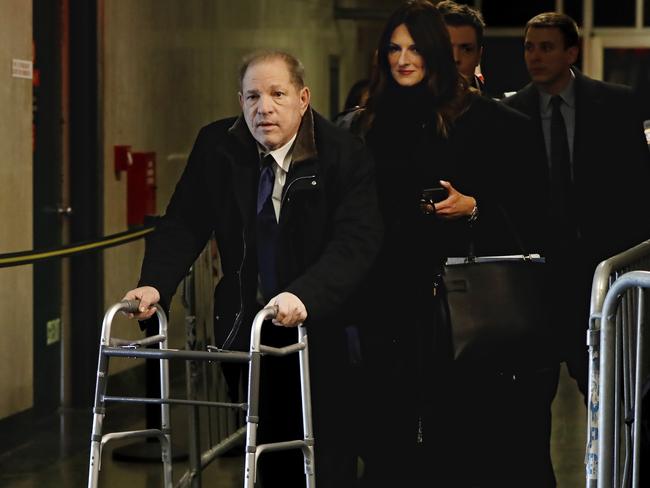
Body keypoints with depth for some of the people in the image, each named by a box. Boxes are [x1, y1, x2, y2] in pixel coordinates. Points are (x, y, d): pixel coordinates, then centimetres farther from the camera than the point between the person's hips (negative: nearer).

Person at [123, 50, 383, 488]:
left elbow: (356, 242, -24)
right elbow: (184, 223, -1)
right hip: (246, 328, 4)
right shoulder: (217, 146, -1)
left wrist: (305, 296, -41)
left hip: (322, 330, -4)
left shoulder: (346, 156, -14)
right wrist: (155, 284, -19)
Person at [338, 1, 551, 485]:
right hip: (390, 295, 3)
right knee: (395, 418, 4)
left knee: (469, 417, -2)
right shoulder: (366, 126, 10)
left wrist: (474, 208, -13)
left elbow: (528, 197, 1)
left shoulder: (481, 118, 0)